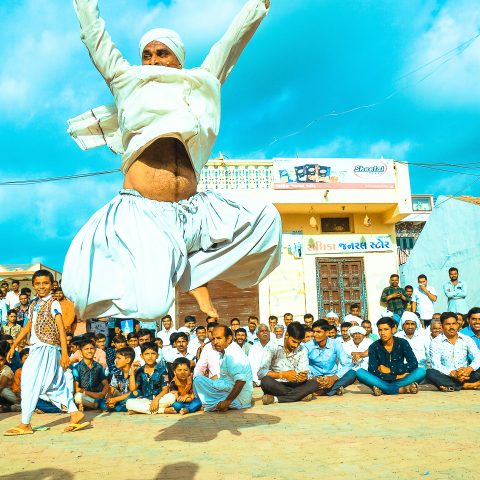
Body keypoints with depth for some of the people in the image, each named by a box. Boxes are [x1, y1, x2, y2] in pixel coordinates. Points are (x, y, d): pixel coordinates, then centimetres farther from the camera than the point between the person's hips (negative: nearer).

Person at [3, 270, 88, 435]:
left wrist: (64, 353, -20)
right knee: (56, 384, 9)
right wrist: (13, 346, 22)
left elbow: (61, 329, -14)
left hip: (47, 349, -8)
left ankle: (25, 424, 5)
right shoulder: (34, 304, 14)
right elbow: (28, 327, 22)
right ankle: (74, 413, 14)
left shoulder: (53, 304, -9)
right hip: (36, 348, 8)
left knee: (30, 383, -4)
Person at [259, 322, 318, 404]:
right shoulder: (272, 347, -11)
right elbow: (261, 373, -20)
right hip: (274, 386, -3)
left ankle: (275, 399, -26)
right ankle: (300, 395, -19)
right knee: (266, 381, -36)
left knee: (314, 383, -22)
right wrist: (283, 374, -31)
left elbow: (304, 374, -5)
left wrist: (303, 377, -29)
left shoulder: (302, 351, 0)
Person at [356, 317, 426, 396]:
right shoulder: (374, 347, -4)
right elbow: (372, 370, -14)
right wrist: (396, 376, -19)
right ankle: (401, 389, -33)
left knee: (421, 371, -25)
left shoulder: (402, 343, -2)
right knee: (360, 373, -27)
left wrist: (390, 370, -14)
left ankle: (382, 389, -32)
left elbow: (414, 364, -12)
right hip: (382, 381, 0)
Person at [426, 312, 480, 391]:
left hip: (465, 375, 1)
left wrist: (469, 368, -26)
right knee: (430, 373, -32)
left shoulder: (467, 339, 6)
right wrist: (452, 373, -29)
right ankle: (465, 385, -26)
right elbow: (436, 364, -13)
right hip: (446, 376, -1)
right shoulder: (436, 342, -2)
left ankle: (451, 386, -25)